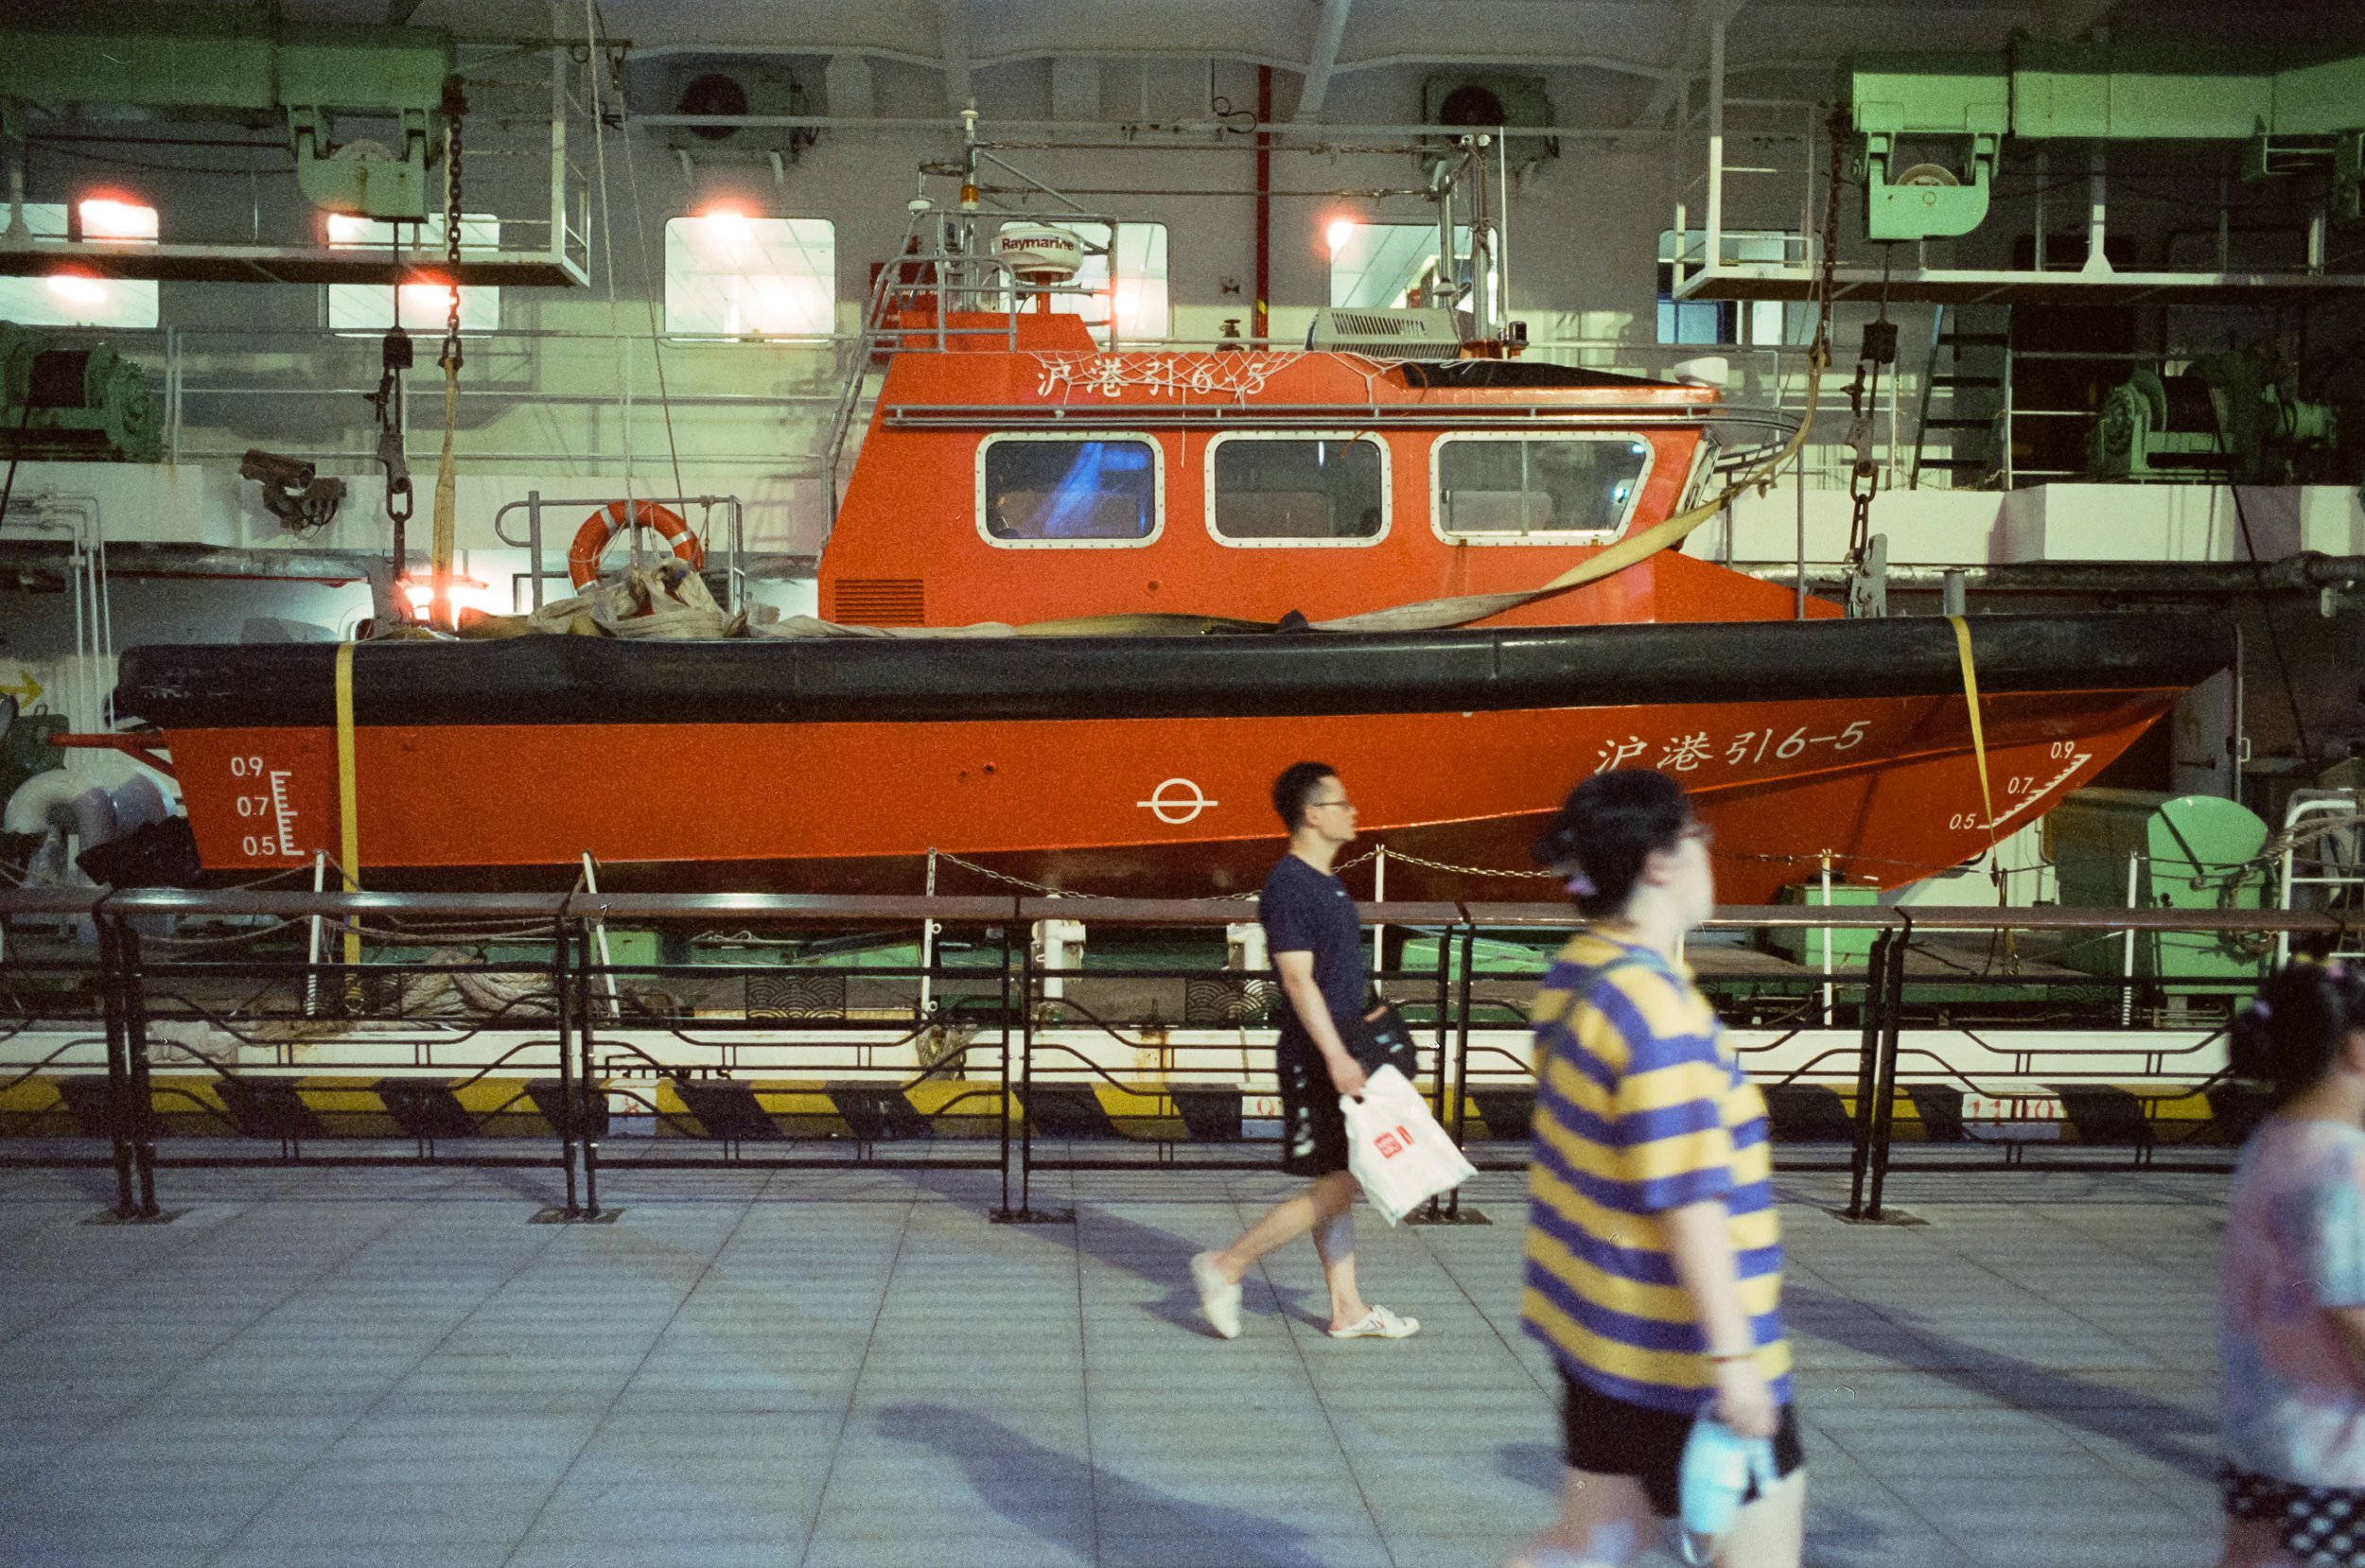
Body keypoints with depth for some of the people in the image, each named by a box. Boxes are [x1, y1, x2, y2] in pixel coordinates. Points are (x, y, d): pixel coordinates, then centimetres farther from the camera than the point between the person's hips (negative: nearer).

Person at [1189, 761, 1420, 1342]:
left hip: (1338, 1055, 10)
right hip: (1314, 1060, -10)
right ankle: (1225, 1267, 3)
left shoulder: (1325, 882, 13)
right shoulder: (1288, 886, -17)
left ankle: (1347, 1310, 20)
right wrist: (1336, 1057, -25)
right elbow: (1298, 979, -23)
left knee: (1339, 1186, 13)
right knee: (1334, 1189, -6)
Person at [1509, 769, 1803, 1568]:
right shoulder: (1659, 1011, -25)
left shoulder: (1574, 976, 5)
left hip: (1599, 1320, 9)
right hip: (1678, 1351, -9)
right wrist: (1731, 1358, -21)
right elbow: (1689, 1204, -25)